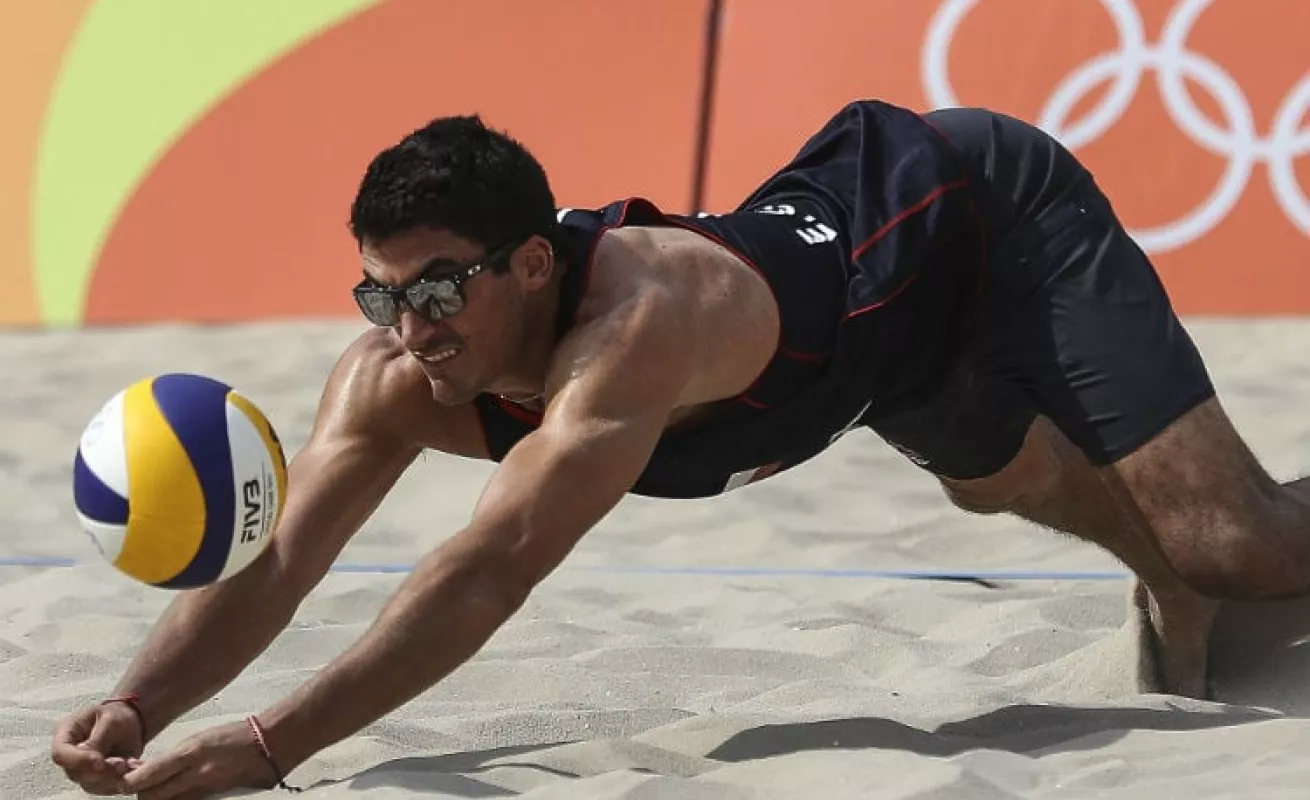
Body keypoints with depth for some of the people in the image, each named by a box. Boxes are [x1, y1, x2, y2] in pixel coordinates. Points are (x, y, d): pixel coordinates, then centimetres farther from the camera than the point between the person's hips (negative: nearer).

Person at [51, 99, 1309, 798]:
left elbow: (491, 572, -55)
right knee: (999, 477, 34)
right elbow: (271, 566, -29)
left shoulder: (638, 322, -47)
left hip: (990, 209, -7)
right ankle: (1178, 587, 60)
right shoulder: (393, 380, -25)